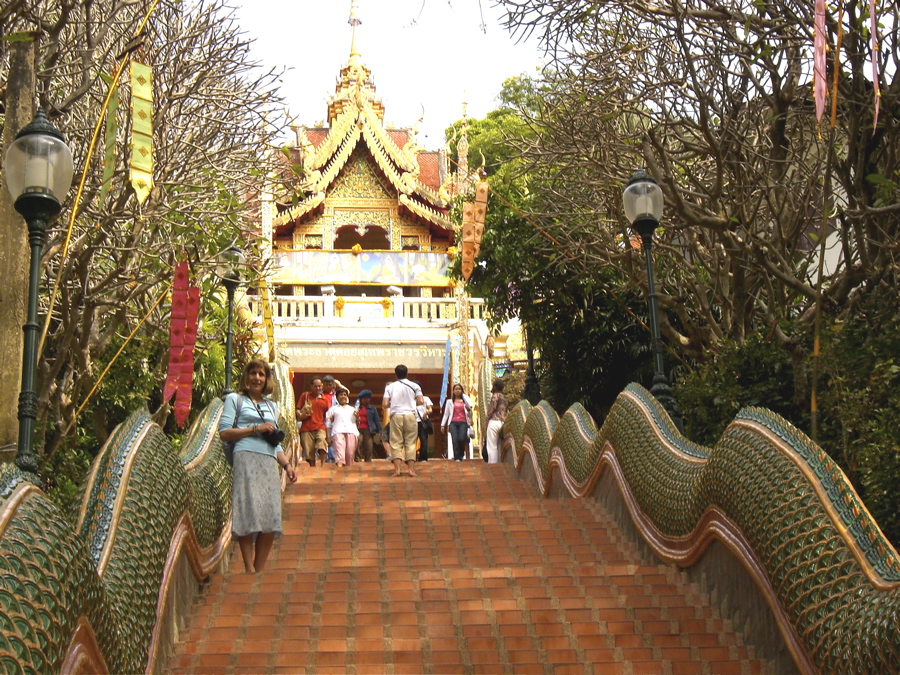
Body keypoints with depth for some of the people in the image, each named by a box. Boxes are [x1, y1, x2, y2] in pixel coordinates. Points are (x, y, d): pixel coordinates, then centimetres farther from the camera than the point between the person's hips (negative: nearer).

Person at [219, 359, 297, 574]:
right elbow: (224, 432, 0)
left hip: (269, 464, 5)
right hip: (246, 459, -5)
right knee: (248, 516, -14)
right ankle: (249, 569, -11)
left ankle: (260, 570, 0)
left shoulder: (272, 405, 27)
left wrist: (287, 465, 14)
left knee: (271, 519, -5)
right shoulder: (235, 399, 12)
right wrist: (256, 429, -5)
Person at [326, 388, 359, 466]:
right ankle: (339, 465, -43)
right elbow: (328, 424, 15)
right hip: (338, 431, -2)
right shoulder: (333, 409, 24)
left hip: (351, 431, 3)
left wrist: (357, 417, 5)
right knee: (339, 451, -26)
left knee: (350, 454, -14)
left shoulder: (352, 409, 31)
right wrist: (329, 437, 3)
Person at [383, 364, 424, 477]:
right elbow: (421, 401, -4)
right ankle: (411, 469, -1)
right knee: (410, 442, 4)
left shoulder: (390, 386, 5)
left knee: (396, 443, 3)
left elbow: (385, 404, -4)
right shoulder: (414, 386, 5)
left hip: (396, 416, 0)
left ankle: (397, 469, -5)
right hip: (410, 415, 0)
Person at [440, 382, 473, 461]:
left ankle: (461, 455, 6)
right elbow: (446, 414, 15)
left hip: (463, 423, 0)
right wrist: (442, 425, 9)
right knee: (455, 440, -15)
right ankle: (457, 457, -10)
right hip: (453, 423, 1)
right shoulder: (449, 401, 16)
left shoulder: (464, 400, 17)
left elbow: (470, 405, -4)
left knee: (462, 439, -18)